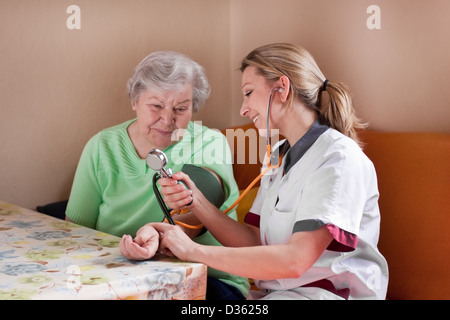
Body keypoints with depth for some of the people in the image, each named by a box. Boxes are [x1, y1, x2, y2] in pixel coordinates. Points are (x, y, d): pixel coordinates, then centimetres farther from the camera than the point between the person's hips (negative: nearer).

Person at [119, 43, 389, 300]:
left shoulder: (339, 157, -13)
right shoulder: (278, 157, 14)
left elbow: (295, 260, -23)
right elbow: (255, 244, 7)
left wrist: (194, 250, -19)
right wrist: (196, 201, -7)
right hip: (275, 292, 7)